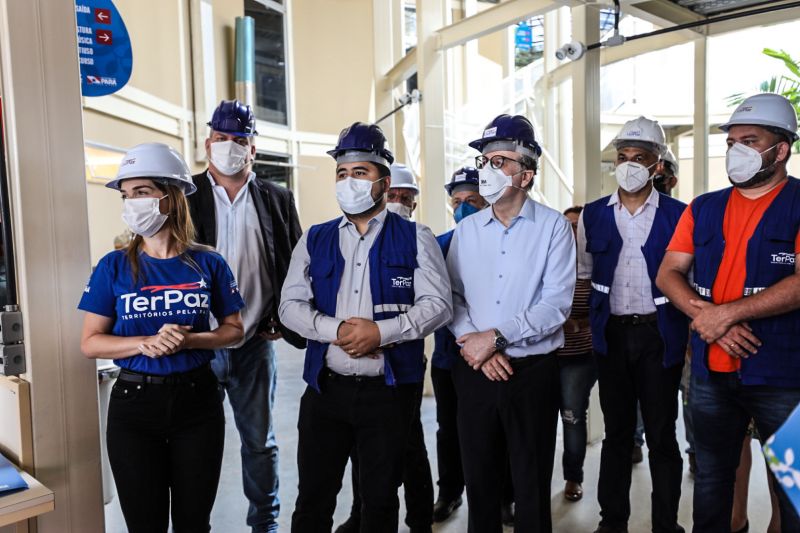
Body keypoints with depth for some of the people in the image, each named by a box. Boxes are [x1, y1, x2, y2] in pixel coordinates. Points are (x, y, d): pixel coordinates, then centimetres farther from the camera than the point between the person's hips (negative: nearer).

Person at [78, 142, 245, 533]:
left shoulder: (208, 264, -5)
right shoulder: (114, 266, -4)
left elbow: (234, 329, 2)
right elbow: (90, 343, -3)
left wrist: (189, 340, -17)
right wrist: (147, 343, -20)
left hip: (197, 399, 0)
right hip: (134, 402, 0)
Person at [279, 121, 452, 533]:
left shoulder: (414, 238, 1)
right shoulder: (315, 240, 7)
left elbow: (437, 305, -6)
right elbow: (291, 305, 2)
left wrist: (380, 331, -19)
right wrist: (336, 330, -15)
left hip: (389, 389, -2)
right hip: (325, 388, 2)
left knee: (380, 499, 13)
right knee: (312, 499, 12)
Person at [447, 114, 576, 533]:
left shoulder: (553, 226, -5)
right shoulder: (466, 229, 6)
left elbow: (556, 304, -13)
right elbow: (451, 295, 3)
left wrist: (495, 336, -16)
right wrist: (472, 342, -13)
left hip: (533, 370, -3)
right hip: (474, 370, 3)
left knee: (532, 483, 10)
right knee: (479, 478, 14)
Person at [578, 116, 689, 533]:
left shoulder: (678, 215, -2)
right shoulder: (592, 215, 5)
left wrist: (687, 332, -3)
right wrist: (591, 318, 7)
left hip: (659, 335, -2)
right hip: (611, 334, 2)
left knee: (662, 435, 6)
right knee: (616, 432, 13)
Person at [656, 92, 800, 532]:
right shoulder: (703, 208, 9)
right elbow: (668, 273, 3)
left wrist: (726, 313, -18)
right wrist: (708, 318, -12)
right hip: (711, 374, 4)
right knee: (711, 480, 17)